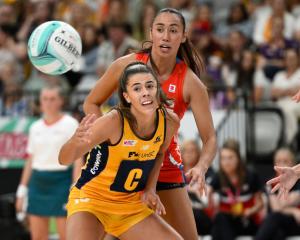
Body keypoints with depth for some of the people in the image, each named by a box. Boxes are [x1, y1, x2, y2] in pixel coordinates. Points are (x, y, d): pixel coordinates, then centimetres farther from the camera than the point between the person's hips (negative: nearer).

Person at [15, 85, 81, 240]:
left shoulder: (70, 124, -3)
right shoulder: (35, 128, 12)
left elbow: (78, 160, -7)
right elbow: (30, 161, 16)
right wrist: (22, 190, 12)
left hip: (61, 181, -5)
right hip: (38, 183, 5)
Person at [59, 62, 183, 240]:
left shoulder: (170, 121, -10)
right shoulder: (114, 122, -27)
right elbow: (64, 160, -30)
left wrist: (150, 189, 0)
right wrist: (76, 141, -52)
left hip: (131, 207, 6)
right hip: (90, 200, -6)